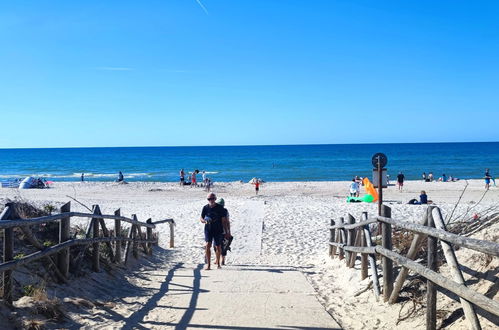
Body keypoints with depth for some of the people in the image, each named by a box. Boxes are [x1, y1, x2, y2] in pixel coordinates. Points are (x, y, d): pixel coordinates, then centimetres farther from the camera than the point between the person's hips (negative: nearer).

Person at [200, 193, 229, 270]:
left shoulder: (220, 208, -4)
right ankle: (208, 264, -11)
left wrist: (226, 232, -4)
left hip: (218, 230, -1)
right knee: (208, 245, -15)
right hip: (208, 230, 1)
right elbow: (201, 218, 9)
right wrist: (205, 221, -16)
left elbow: (224, 220, -1)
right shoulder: (205, 208, 1)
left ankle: (217, 261, 31)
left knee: (218, 247, 6)